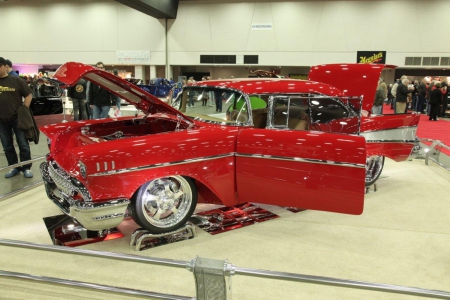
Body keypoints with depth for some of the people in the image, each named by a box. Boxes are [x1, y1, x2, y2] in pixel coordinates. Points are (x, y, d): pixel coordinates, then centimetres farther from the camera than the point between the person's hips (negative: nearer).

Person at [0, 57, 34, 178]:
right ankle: (14, 167, 23)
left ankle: (26, 168, 14)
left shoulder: (16, 80, -3)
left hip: (17, 118, -3)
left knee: (23, 145, 3)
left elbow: (28, 95, 1)